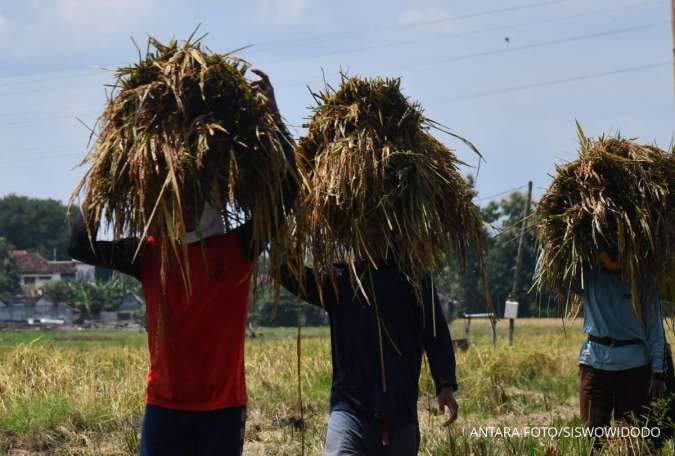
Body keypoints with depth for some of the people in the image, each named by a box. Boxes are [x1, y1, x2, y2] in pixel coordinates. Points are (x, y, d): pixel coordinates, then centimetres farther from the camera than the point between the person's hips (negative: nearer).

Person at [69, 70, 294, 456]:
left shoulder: (238, 248, -1)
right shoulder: (150, 253, 4)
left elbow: (286, 189, -10)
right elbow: (81, 246, -4)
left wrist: (273, 116, -16)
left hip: (224, 406, -1)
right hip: (165, 405, 1)